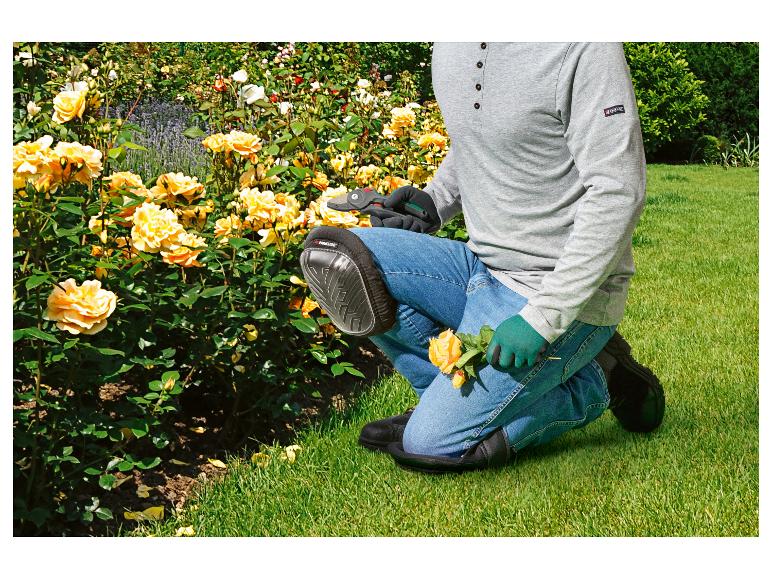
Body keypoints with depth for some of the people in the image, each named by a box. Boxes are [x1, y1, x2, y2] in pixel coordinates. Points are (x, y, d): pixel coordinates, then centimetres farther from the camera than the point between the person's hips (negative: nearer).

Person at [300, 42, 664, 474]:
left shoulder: (582, 48, -18)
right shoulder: (450, 47, 5)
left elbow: (617, 193, -22)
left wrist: (541, 318, -24)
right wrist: (434, 202, 4)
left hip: (564, 295, -7)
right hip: (481, 267, 8)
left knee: (430, 444, -13)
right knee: (337, 258, -12)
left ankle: (588, 385, 6)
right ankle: (457, 397, 2)